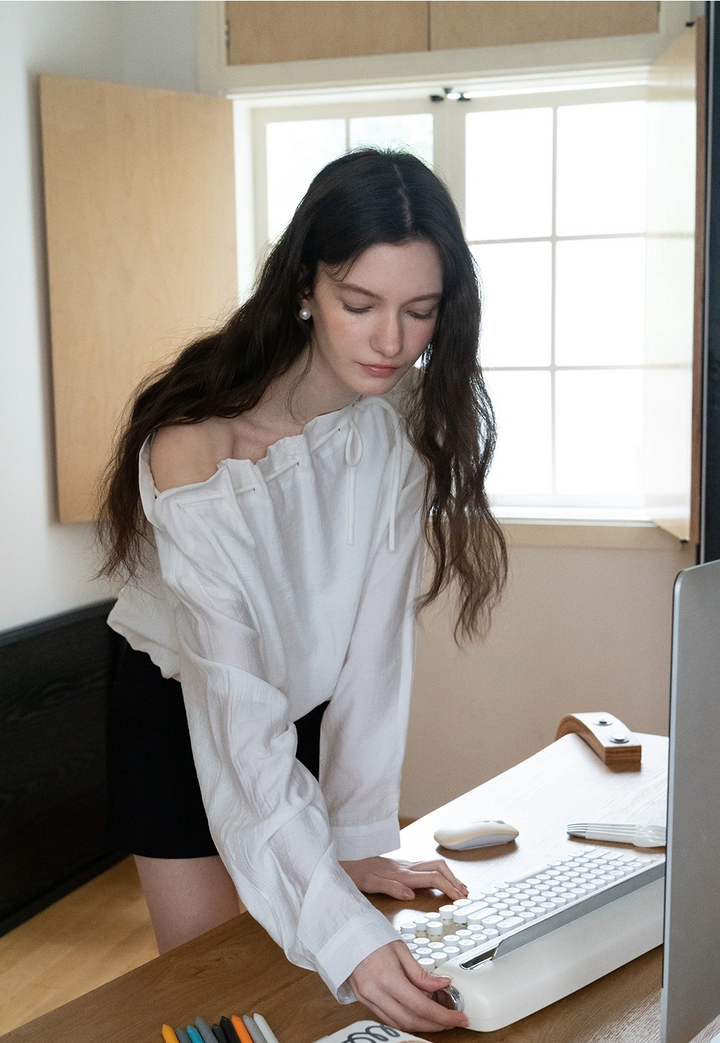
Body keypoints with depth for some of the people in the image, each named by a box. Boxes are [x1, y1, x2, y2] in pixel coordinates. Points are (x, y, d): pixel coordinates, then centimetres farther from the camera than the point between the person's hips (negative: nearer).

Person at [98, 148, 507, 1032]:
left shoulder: (402, 414, -18)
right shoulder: (198, 446, -34)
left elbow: (377, 638, -18)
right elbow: (235, 709, -36)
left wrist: (361, 841, -21)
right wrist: (341, 929, -42)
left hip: (318, 708, 4)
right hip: (183, 712, -4)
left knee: (321, 989, 12)